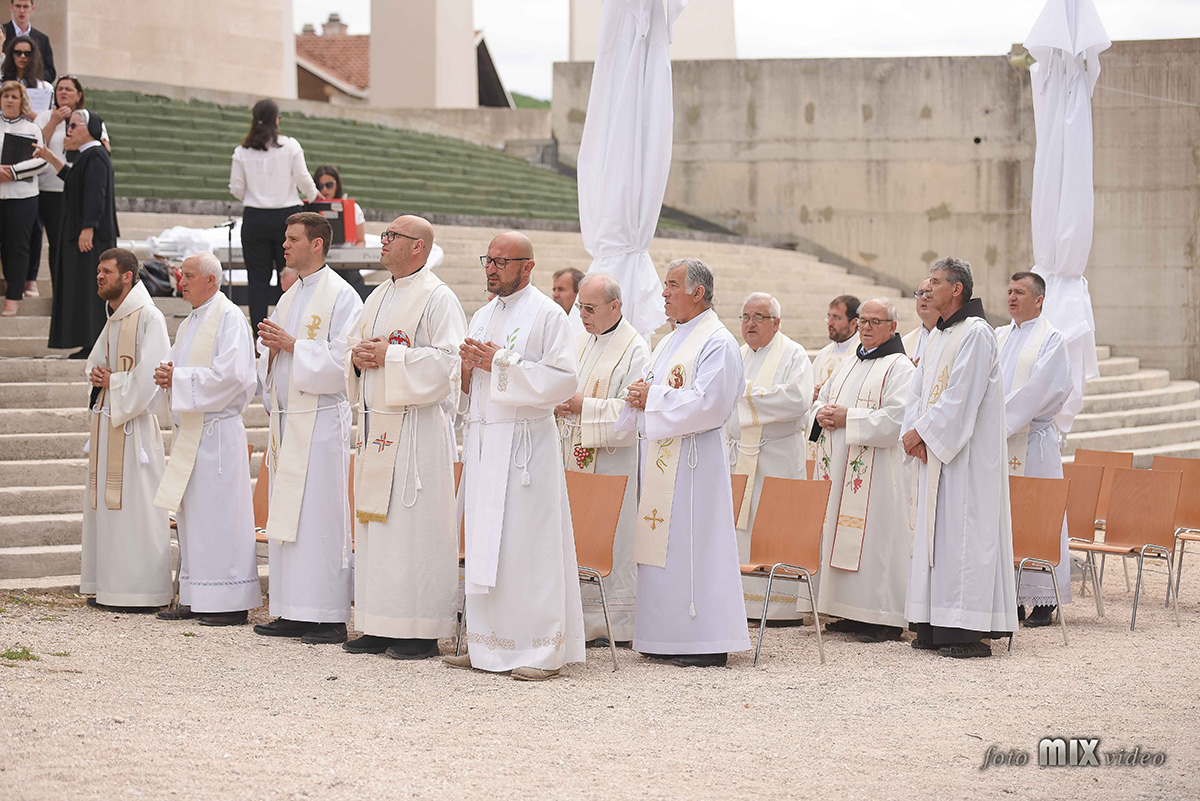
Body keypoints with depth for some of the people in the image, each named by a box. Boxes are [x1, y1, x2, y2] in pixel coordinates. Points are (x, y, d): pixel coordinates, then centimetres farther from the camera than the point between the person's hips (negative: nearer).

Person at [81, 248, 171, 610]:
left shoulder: (147, 316, -11)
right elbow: (95, 361, 27)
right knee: (106, 505, 10)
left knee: (135, 506, -7)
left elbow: (150, 373, -20)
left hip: (133, 423, -9)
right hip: (106, 420, 9)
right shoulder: (114, 320, 16)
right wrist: (96, 375, 4)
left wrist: (112, 382, -9)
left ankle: (143, 591, -3)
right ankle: (109, 586, 15)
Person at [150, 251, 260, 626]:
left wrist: (178, 378, -15)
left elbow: (230, 374, -20)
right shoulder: (189, 324, 19)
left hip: (217, 430, -9)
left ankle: (231, 602, -4)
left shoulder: (229, 318, -9)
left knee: (218, 514, -8)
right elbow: (177, 367, 25)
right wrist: (166, 376, 1)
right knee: (190, 514, 10)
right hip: (189, 429, 9)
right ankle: (194, 599, 15)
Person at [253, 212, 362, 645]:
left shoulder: (341, 296, -8)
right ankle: (292, 613, 12)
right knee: (285, 516, 8)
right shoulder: (289, 298, 18)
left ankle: (330, 617, -5)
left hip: (320, 420, -8)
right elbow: (269, 358, 23)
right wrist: (270, 346, 1)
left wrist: (291, 345, -16)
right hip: (285, 420, 8)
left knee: (320, 516, -8)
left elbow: (342, 360, -17)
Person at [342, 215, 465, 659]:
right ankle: (381, 627, 13)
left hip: (418, 426, -8)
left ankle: (422, 632, -4)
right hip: (376, 422, 9)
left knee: (414, 523, -8)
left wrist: (389, 356, -15)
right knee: (375, 520, 8)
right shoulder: (378, 298, 18)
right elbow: (354, 345, 25)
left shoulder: (437, 298, -8)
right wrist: (357, 357, 1)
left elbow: (447, 361, -16)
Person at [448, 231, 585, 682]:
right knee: (484, 546, 7)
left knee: (527, 546, -7)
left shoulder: (547, 315, -5)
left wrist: (499, 364, -15)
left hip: (525, 445, -7)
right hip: (482, 442, 7)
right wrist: (467, 367, -1)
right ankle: (488, 646, 12)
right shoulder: (482, 317, 17)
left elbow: (563, 379, -14)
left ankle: (543, 651, -3)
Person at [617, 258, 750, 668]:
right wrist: (639, 395, 3)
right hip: (660, 458, 9)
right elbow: (654, 394, 25)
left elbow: (708, 404, -19)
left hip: (694, 461, -9)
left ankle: (708, 643, -4)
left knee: (694, 545, -8)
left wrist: (653, 398, -13)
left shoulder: (717, 342, -10)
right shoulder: (670, 342, 19)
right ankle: (667, 637, 13)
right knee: (663, 543, 8)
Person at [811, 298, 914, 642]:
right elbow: (823, 398, 25)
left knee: (875, 536, -9)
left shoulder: (899, 366, -6)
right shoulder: (849, 364, 20)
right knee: (839, 535, 7)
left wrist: (847, 418, -17)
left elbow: (895, 418, -17)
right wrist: (823, 414, 1)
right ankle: (851, 613, 13)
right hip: (839, 465, 9)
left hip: (876, 470, -9)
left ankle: (885, 619, -6)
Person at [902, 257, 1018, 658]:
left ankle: (969, 629, -10)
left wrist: (921, 431, -14)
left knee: (963, 532, -10)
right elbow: (918, 391, 13)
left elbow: (961, 395, -18)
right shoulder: (937, 336, 16)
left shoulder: (976, 333, -11)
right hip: (933, 449, 9)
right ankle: (935, 626, 11)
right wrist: (916, 436, -3)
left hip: (967, 453, -9)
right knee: (934, 531, 8)